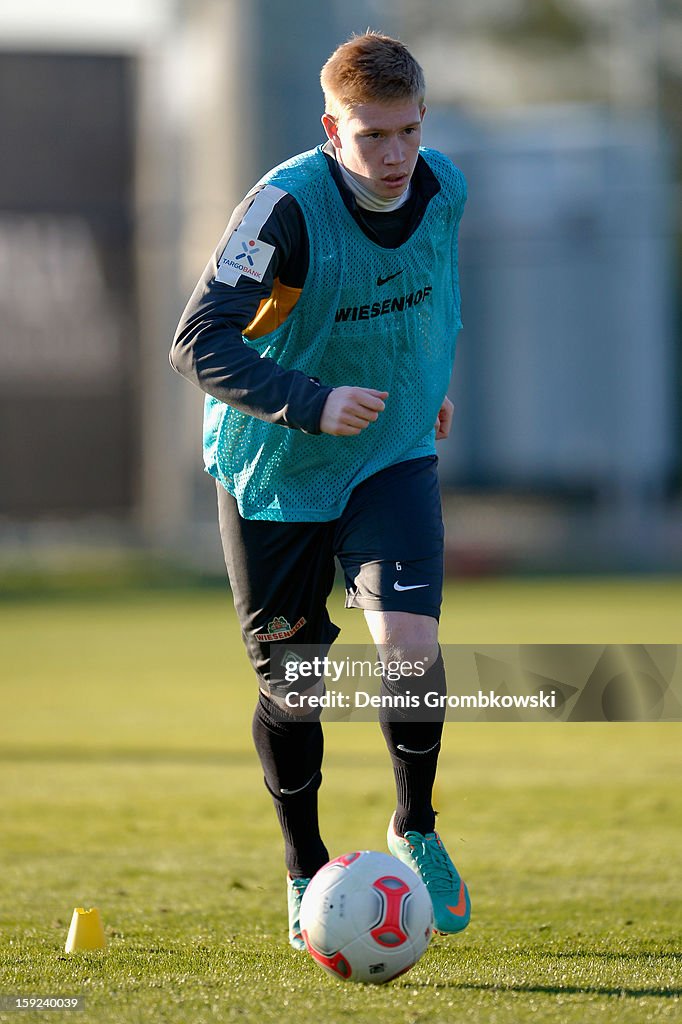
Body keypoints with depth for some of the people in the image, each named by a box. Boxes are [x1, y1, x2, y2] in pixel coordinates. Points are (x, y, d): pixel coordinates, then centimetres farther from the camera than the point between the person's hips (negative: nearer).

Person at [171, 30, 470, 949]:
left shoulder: (443, 190, -8)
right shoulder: (289, 206, -25)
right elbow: (198, 345, -27)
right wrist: (314, 405, -35)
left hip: (394, 459, 3)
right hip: (273, 469, -3)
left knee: (411, 646, -17)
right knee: (291, 682, 6)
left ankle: (416, 832, 7)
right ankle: (306, 873, 28)